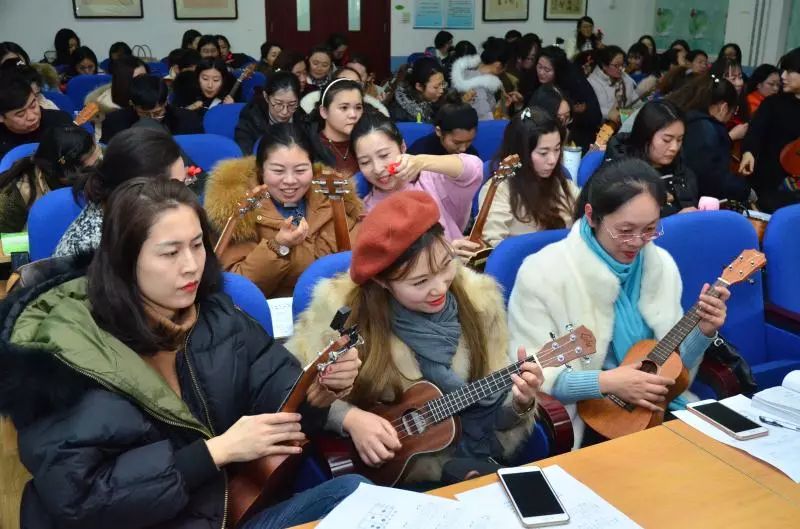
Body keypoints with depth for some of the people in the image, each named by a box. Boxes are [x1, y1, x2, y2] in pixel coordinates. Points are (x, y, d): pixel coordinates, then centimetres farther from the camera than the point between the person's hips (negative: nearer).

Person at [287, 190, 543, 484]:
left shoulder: (479, 298, -5)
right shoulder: (341, 306, -16)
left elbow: (493, 404, 2)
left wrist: (519, 401, -18)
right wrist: (350, 417, -20)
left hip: (470, 457, 3)